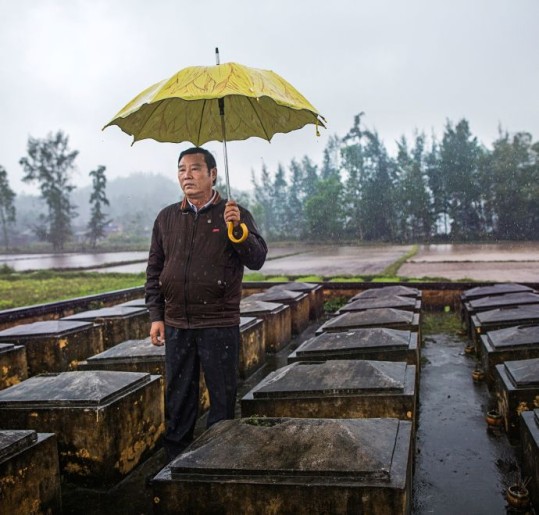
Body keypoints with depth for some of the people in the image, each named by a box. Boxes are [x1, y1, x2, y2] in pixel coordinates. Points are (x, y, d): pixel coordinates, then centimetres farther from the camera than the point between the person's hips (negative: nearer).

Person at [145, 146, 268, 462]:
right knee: (178, 402, 13)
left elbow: (257, 260, -9)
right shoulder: (167, 218, 10)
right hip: (176, 326, 3)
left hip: (220, 326, -3)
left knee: (223, 399, 6)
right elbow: (154, 270, 12)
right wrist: (156, 315, 6)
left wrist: (238, 228, -24)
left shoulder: (235, 215, 0)